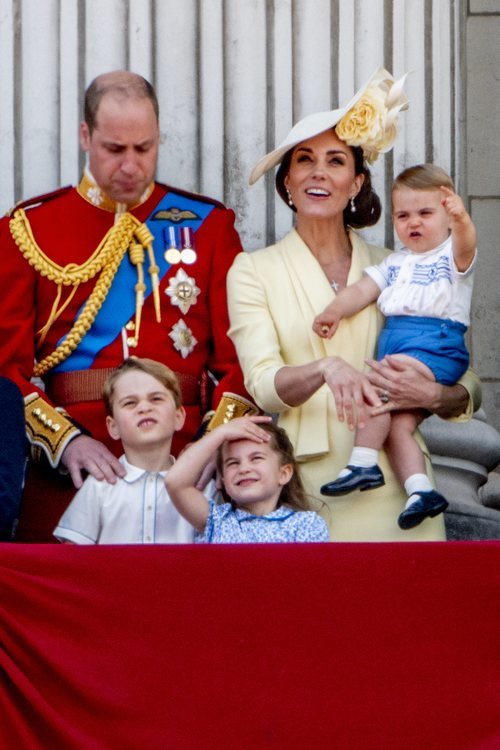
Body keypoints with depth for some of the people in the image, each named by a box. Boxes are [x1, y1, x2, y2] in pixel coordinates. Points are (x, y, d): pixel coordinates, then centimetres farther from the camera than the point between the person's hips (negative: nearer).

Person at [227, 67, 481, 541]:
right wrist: (325, 369, -27)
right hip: (303, 490, -1)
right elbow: (263, 385, -8)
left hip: (392, 489, 2)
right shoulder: (252, 271, 6)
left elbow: (468, 390, 10)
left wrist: (433, 395, -12)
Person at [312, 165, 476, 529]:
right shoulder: (395, 263, 22)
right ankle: (420, 490, -11)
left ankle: (363, 464, -21)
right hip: (394, 341, 7)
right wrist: (335, 311, -7)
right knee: (397, 423, -10)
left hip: (437, 343, -7)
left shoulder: (452, 256, 2)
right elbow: (363, 290, 13)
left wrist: (461, 220, -45)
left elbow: (465, 244, -22)